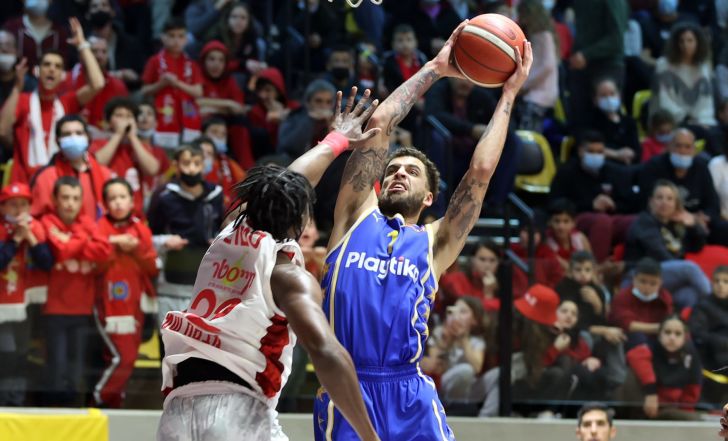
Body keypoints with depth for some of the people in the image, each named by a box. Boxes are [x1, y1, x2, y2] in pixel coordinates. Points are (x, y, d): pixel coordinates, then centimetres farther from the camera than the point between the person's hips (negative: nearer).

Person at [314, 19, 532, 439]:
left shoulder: (434, 242, 17)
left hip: (410, 395, 1)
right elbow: (380, 122, 13)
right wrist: (435, 69, 19)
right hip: (346, 391, -1)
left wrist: (509, 93, 16)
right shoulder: (357, 217, 16)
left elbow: (481, 171, 9)